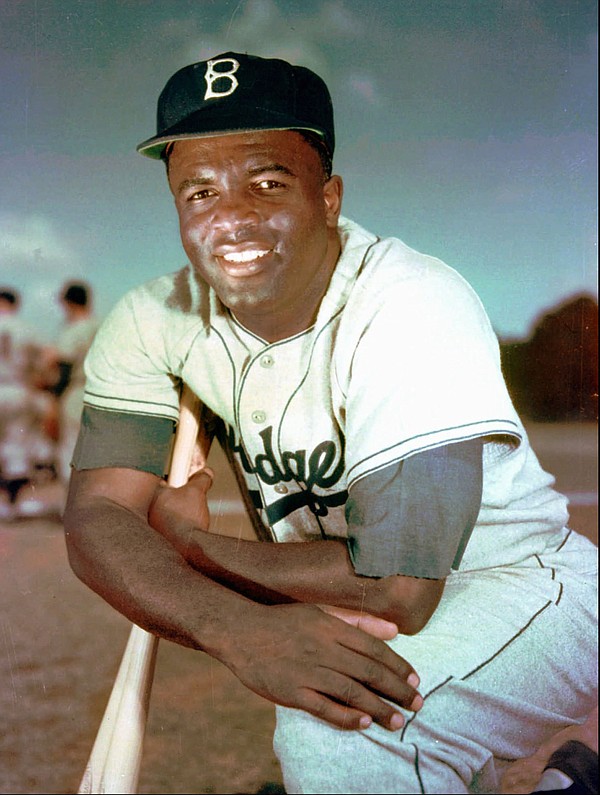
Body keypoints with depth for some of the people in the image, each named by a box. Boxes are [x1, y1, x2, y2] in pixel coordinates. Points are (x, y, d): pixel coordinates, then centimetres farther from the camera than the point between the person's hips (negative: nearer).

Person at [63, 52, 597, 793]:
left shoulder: (416, 308, -26)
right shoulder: (153, 322, -8)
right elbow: (97, 518, -19)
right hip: (339, 613, 7)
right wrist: (234, 623, -39)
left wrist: (190, 545, -17)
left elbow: (396, 586, -31)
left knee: (334, 735, -31)